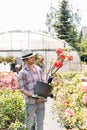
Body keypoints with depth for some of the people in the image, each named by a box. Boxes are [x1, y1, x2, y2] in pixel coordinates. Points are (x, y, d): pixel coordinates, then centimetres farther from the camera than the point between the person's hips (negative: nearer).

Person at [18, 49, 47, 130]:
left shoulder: (38, 69, 7)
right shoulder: (22, 73, -9)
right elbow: (21, 89, -9)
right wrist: (32, 95, -18)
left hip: (41, 101, 5)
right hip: (31, 102, -5)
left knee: (40, 123, 14)